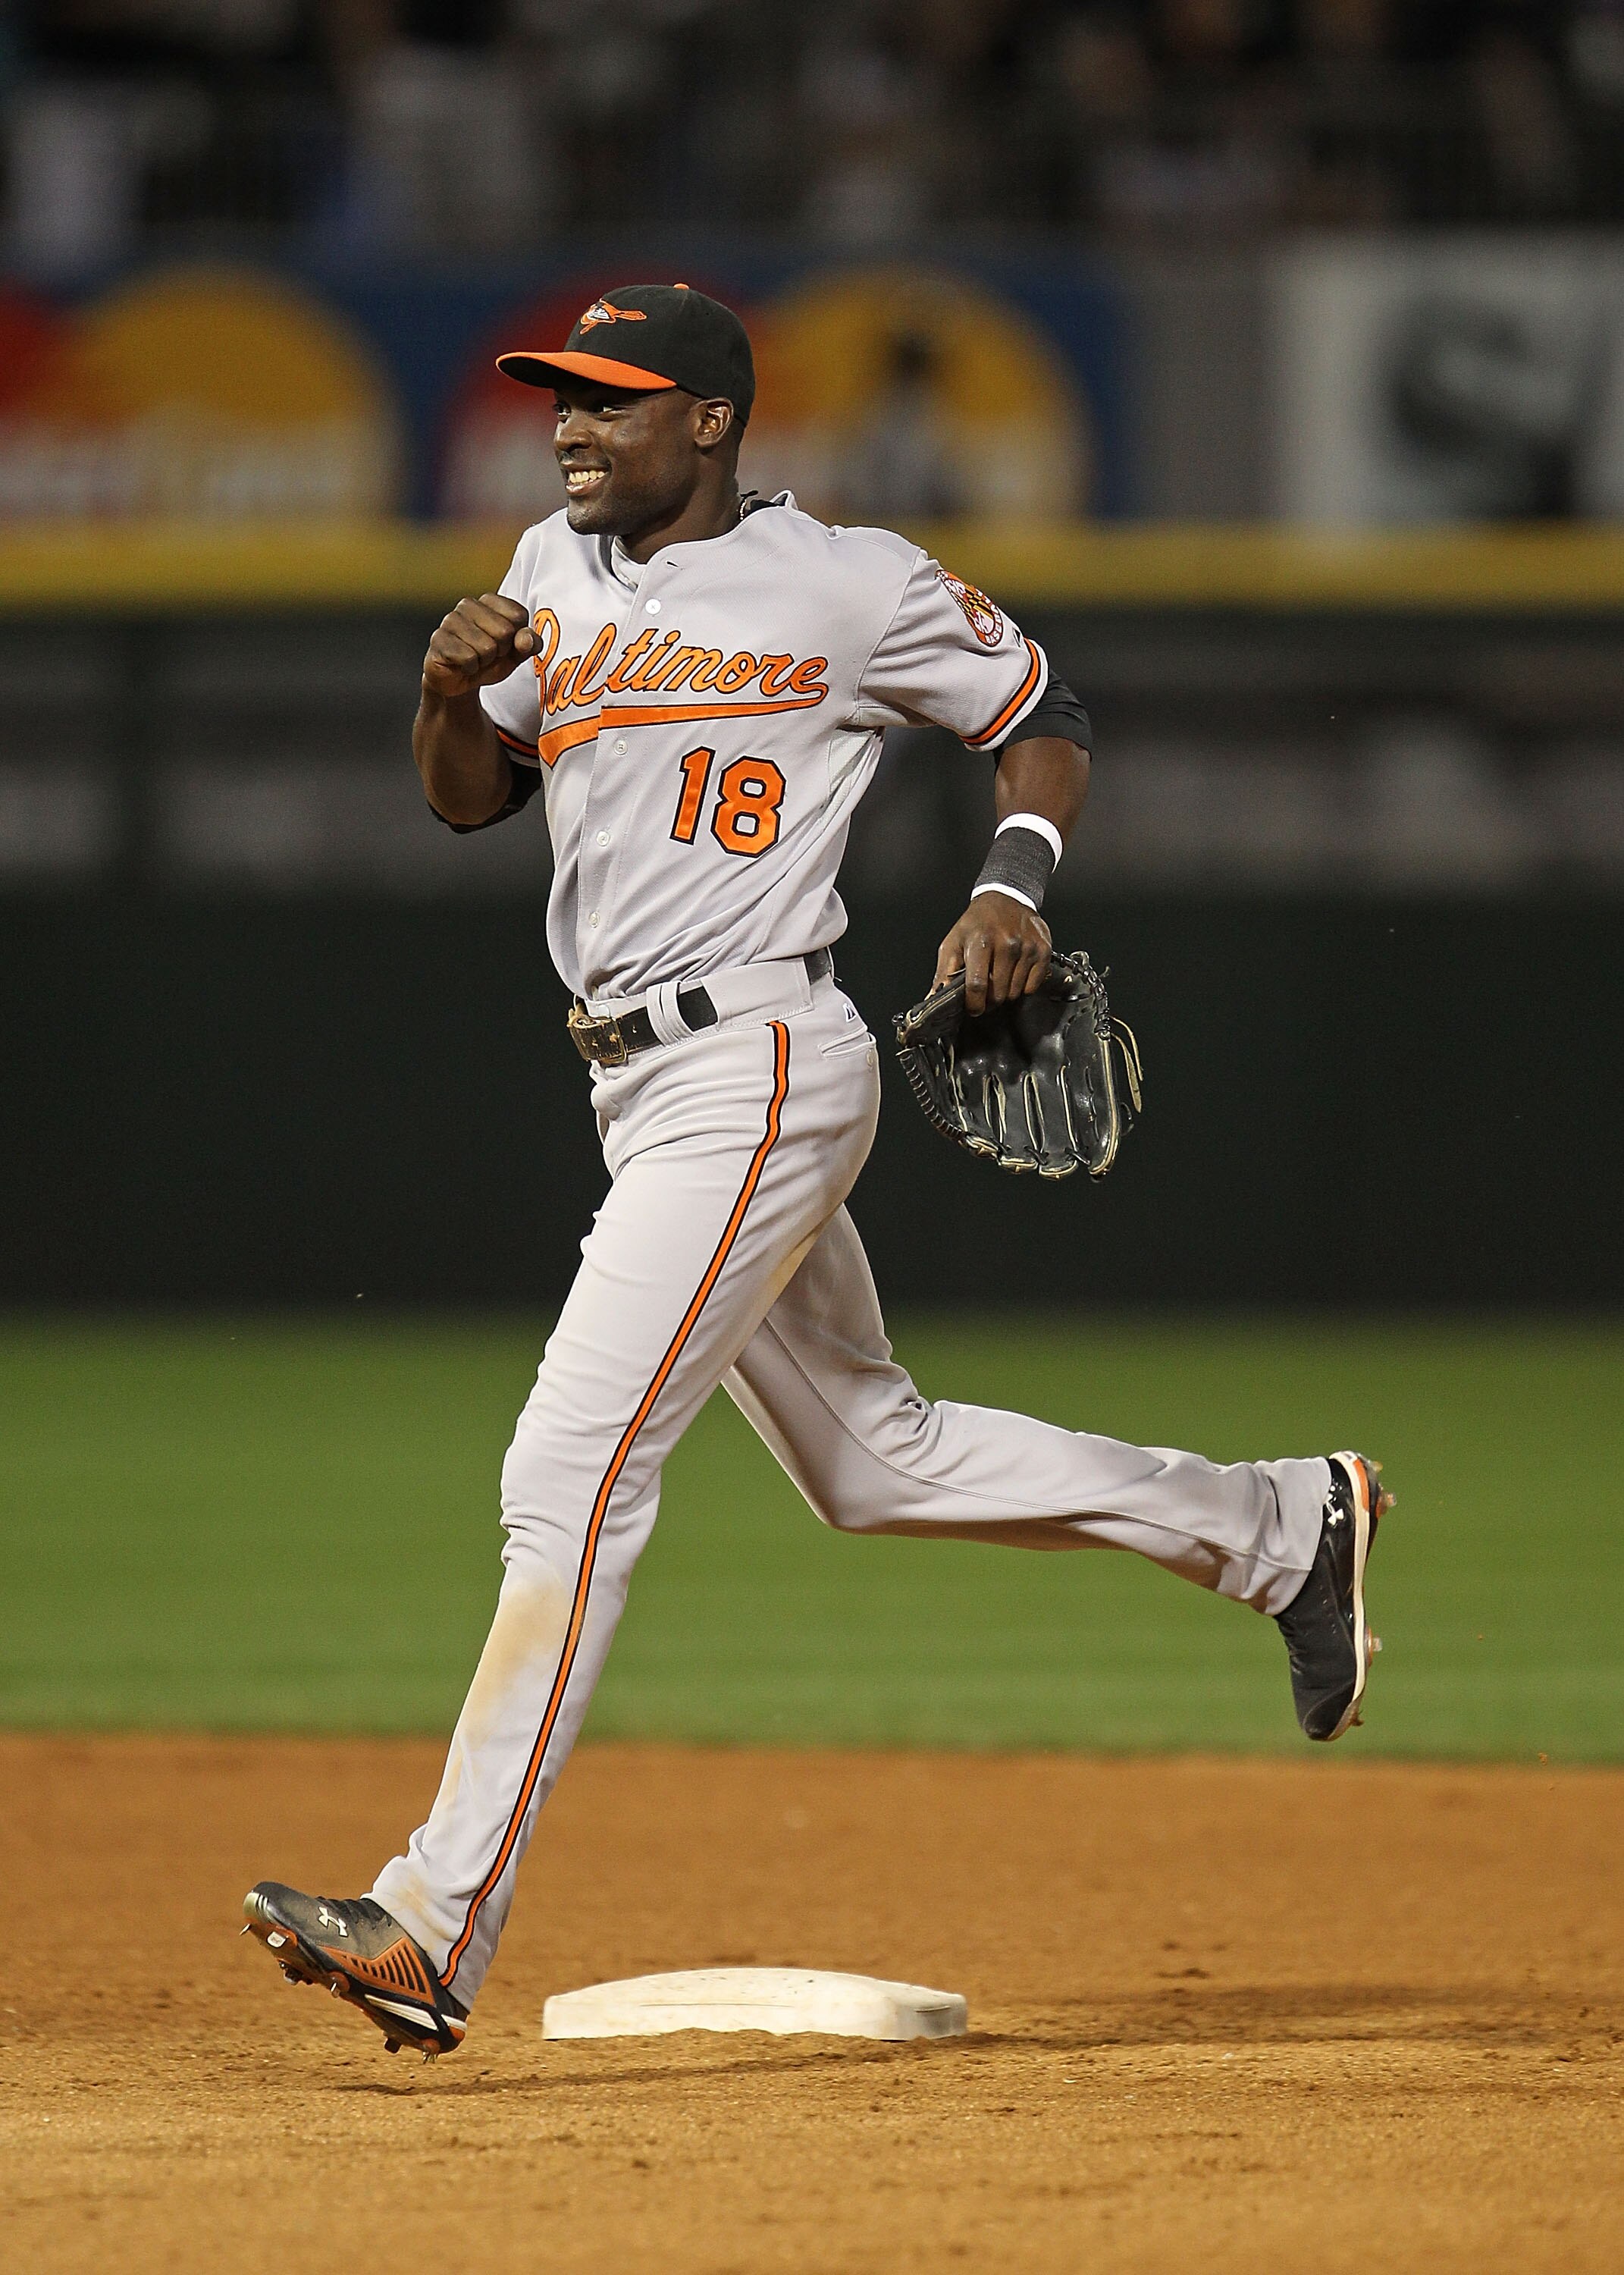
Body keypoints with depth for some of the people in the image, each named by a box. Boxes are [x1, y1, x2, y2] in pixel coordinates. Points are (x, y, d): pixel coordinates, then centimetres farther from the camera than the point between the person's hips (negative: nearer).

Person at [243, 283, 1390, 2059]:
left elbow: (1042, 718, 5)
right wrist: (453, 686, -4)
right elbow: (468, 796, 17)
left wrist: (1012, 883, -12)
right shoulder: (555, 574, 11)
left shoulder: (849, 587, -8)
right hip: (639, 1090, 9)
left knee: (571, 1472, -17)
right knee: (870, 1462, 19)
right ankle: (1279, 1526, 35)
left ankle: (437, 1926, -21)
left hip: (759, 1072, -9)